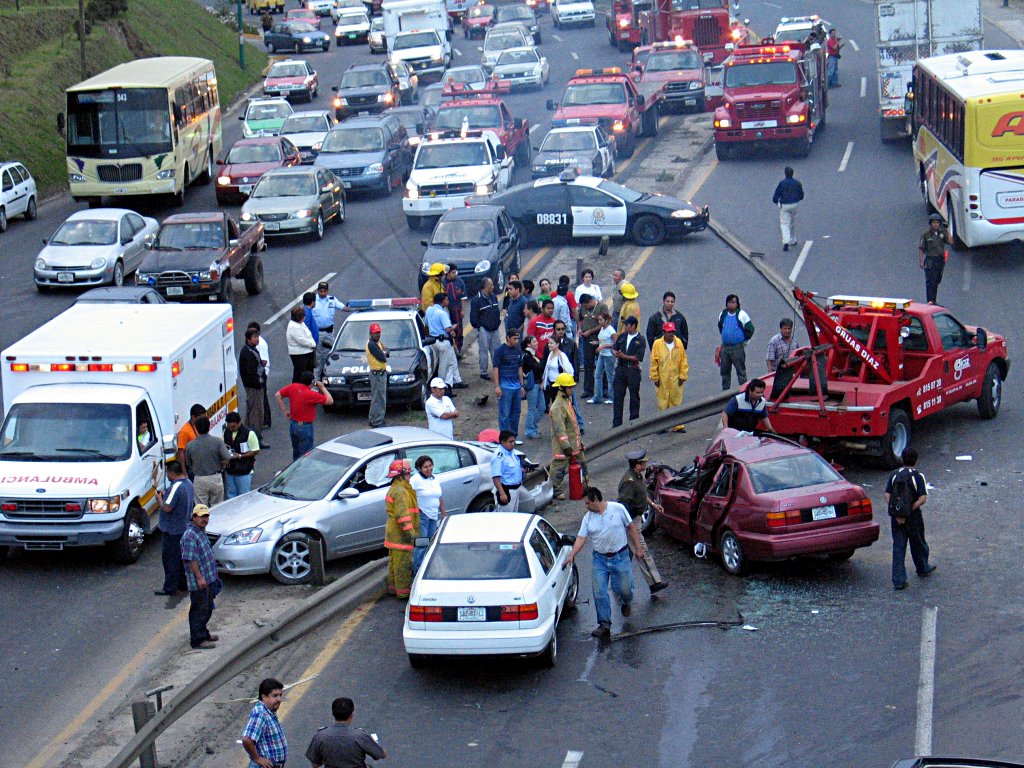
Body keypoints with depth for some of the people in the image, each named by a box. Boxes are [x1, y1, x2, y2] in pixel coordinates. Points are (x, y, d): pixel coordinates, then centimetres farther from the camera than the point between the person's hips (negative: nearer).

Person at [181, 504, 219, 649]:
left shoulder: (201, 532, 12)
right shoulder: (190, 536, -20)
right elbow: (191, 559, -23)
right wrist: (199, 578, -23)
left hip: (208, 579, 10)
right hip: (198, 582, -10)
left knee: (207, 609, 20)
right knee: (199, 610, -1)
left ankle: (203, 633, 33)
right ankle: (197, 640, 6)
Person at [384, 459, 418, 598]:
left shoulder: (394, 489, 15)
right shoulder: (401, 491, -20)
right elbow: (402, 515, -24)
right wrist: (411, 534, -23)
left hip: (393, 533, 11)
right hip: (401, 534, -11)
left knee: (394, 562, 19)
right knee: (403, 564, -5)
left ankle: (393, 587, 28)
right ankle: (403, 591, -2)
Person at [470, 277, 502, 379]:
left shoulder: (494, 297, 11)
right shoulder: (476, 300, -12)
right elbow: (473, 317, -10)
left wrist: (498, 322, 11)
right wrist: (479, 327, -10)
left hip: (494, 329, 7)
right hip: (483, 330, -7)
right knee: (484, 351, -1)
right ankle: (484, 372, 7)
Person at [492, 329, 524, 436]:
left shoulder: (518, 351, 11)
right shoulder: (500, 351, -8)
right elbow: (496, 369, -9)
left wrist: (522, 385, 15)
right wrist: (497, 387, -14)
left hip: (517, 386, 6)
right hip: (505, 386, -6)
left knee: (516, 412, 11)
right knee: (504, 414, -4)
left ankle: (514, 436, 20)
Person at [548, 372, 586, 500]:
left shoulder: (567, 400, 11)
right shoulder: (557, 406, -22)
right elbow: (559, 428, -25)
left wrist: (579, 440, 23)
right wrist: (566, 445, -25)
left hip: (574, 441, 10)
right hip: (562, 444, -10)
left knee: (581, 463, 18)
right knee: (559, 466, 0)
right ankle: (555, 490, 11)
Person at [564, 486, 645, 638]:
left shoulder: (617, 508, -7)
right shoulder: (588, 518, 0)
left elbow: (630, 528, 0)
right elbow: (581, 538, -5)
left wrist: (638, 547, 0)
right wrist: (571, 556, -18)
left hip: (620, 557, -2)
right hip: (599, 559, 2)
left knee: (624, 589, 3)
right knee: (599, 593, -3)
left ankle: (626, 602, 40)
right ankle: (604, 625, 4)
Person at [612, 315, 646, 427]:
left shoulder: (640, 340, -6)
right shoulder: (622, 337, 10)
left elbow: (638, 357, -14)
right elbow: (614, 348, 12)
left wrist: (624, 356, -20)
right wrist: (615, 353, -12)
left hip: (633, 370, -4)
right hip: (620, 369, 4)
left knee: (634, 396, 6)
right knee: (617, 396, 3)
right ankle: (616, 423, 7)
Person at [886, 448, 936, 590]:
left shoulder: (894, 475, 1)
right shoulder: (918, 477, -9)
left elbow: (887, 496, -5)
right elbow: (922, 499, -18)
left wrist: (897, 514, -9)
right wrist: (910, 509, -14)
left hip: (896, 518, 2)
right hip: (913, 517, -2)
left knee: (898, 547, 3)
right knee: (918, 544, 20)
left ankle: (898, 580, -2)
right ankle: (923, 568, 42)